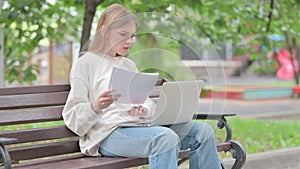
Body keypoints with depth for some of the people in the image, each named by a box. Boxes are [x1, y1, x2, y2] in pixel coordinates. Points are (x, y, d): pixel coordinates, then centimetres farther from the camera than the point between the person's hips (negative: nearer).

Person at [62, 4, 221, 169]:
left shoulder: (129, 64, 25)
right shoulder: (85, 63, 4)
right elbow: (71, 115, -1)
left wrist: (143, 110, -7)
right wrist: (95, 107, -23)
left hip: (137, 124, 7)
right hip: (107, 133, -7)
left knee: (202, 131, -9)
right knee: (166, 137, -34)